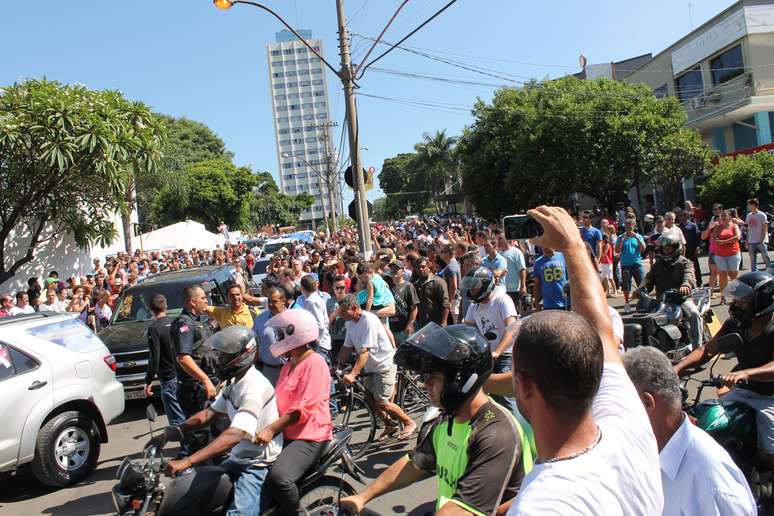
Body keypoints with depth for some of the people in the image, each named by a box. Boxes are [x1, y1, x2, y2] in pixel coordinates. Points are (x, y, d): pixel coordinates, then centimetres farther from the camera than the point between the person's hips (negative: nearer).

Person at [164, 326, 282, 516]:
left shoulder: (254, 387, -26)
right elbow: (209, 413, 13)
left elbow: (233, 436, -34)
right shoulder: (234, 382, 7)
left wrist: (186, 462, -38)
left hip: (258, 463, -10)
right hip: (238, 457, 10)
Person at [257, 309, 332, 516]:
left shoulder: (315, 362, -14)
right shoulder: (289, 365, 18)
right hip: (286, 433, 10)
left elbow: (303, 408, -22)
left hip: (309, 436, -10)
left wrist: (271, 429, -27)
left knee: (278, 476, -29)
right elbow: (279, 401, 18)